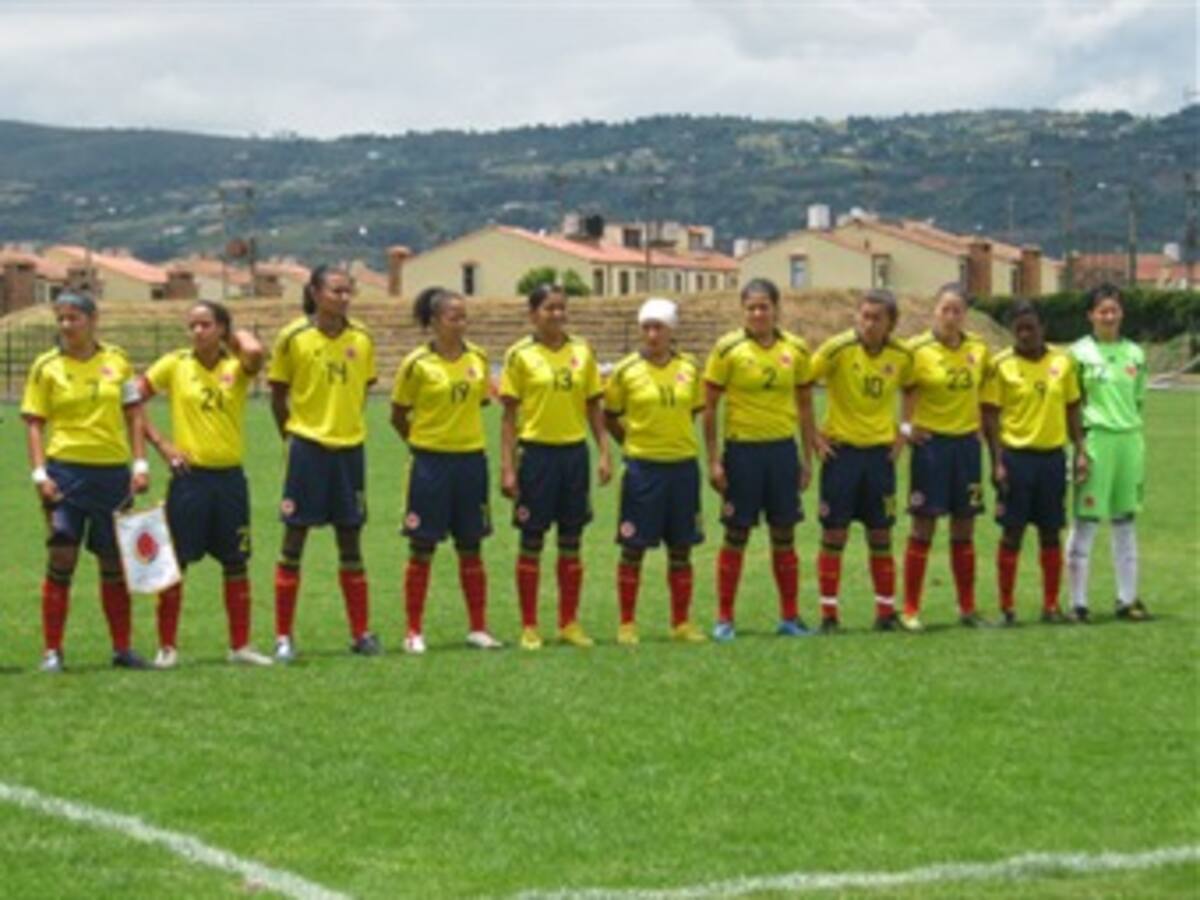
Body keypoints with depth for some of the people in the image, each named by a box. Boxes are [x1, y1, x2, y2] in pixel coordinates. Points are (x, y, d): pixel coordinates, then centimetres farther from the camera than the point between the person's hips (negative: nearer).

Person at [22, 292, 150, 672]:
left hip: (113, 472, 2)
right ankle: (52, 651, -2)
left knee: (115, 563, 9)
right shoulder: (46, 366, 0)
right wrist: (40, 473, -10)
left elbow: (133, 413, 9)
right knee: (61, 557, -8)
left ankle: (123, 648, 17)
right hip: (66, 470, -2)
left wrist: (141, 463, 2)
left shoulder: (117, 360, 6)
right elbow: (34, 423, 0)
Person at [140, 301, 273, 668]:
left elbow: (255, 353, -24)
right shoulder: (174, 365, -1)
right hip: (189, 476, -1)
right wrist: (160, 443, -4)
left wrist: (238, 336, -4)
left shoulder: (236, 367, 0)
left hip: (230, 476, 1)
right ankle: (167, 647, 9)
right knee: (174, 562, 0)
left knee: (236, 564, 8)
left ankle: (240, 645, 17)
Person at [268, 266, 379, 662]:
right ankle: (283, 637, 6)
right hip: (307, 447, -3)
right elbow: (278, 394, 2)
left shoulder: (361, 339, 1)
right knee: (294, 539, 0)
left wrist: (347, 423, 9)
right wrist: (292, 435, 2)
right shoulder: (293, 338, -7)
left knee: (351, 542, 9)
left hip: (349, 448, 3)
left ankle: (360, 633, 16)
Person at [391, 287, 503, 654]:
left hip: (471, 459, 4)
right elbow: (398, 416, 0)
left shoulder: (478, 358, 3)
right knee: (422, 550, 1)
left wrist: (461, 431, 10)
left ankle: (478, 629, 16)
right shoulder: (417, 364, -9)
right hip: (431, 462, -4)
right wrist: (422, 442, 5)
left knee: (470, 548, 9)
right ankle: (414, 632, 8)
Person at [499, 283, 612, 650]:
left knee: (571, 542, 8)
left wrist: (605, 453, 1)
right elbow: (509, 414, -3)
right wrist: (507, 467, -8)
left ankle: (569, 623, 16)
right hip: (537, 451, -3)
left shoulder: (582, 352, 6)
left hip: (574, 451, 3)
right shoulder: (519, 355, -4)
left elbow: (593, 407, 10)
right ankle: (529, 626, 10)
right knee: (531, 542, 2)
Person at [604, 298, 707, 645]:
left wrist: (678, 439, 8)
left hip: (683, 466, 3)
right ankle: (627, 624, 8)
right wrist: (632, 442, 0)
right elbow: (610, 417, 5)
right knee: (633, 548, 0)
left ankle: (681, 623, 17)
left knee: (681, 549, 8)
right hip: (643, 467, -3)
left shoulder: (689, 368, 4)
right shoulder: (627, 370, -4)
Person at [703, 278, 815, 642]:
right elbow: (709, 407, -5)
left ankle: (790, 617, 17)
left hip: (782, 449, 3)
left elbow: (804, 405, 11)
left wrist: (808, 458, 9)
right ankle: (724, 618, 11)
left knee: (784, 536, 9)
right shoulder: (728, 349, -8)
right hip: (742, 450, -3)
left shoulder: (796, 349, 2)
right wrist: (713, 461, -8)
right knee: (736, 536, 3)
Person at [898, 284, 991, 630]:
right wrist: (905, 425, -13)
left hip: (967, 443, 4)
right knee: (923, 527, -3)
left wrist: (983, 426, 7)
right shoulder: (918, 349, -9)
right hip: (931, 443, -4)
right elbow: (904, 390, -2)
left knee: (964, 529, 9)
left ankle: (967, 608, 16)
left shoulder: (978, 348, 4)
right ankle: (911, 610, 3)